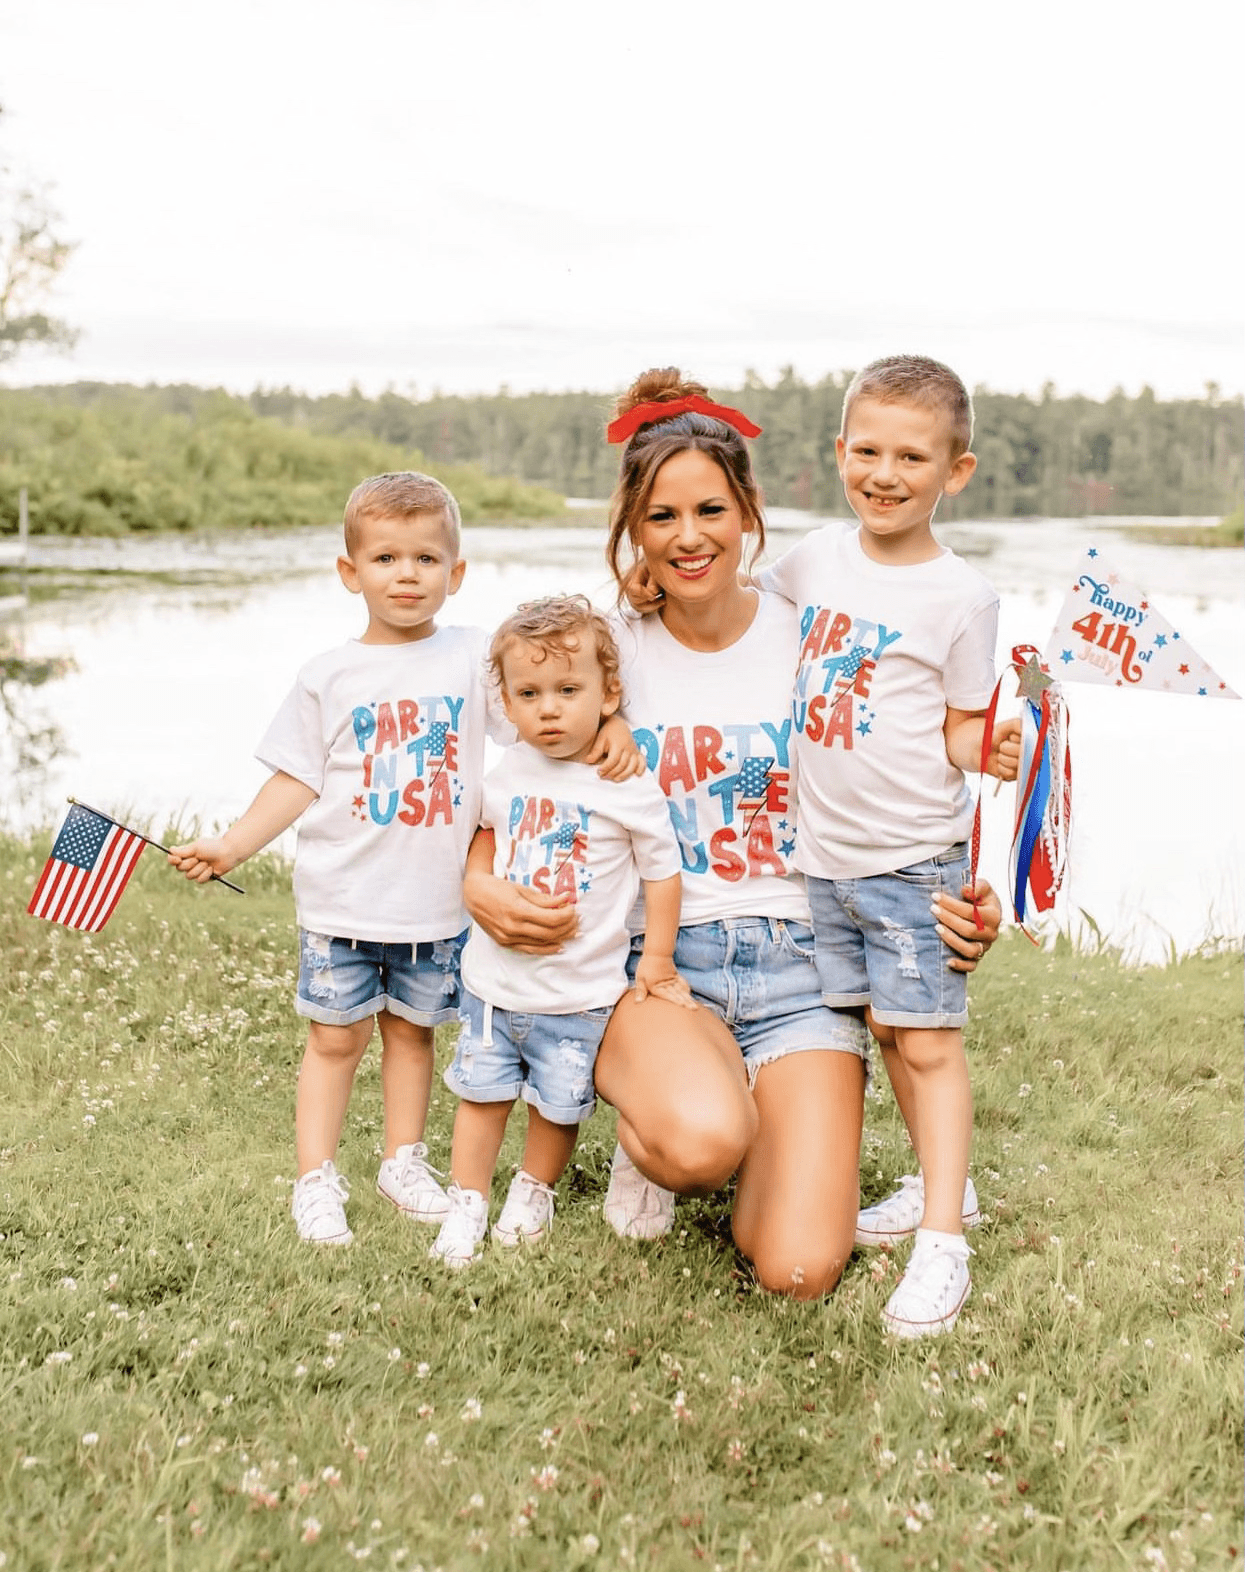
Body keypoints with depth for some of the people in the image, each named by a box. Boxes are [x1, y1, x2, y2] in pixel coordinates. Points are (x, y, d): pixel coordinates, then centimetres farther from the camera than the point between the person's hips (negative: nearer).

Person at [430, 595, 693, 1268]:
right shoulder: (504, 775, -2)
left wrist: (657, 960, 0)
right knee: (481, 1093, 11)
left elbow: (661, 872, -4)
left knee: (558, 1105, 11)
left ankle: (534, 1191, 36)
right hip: (494, 978, 3)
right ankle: (466, 1205, 26)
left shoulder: (628, 786, -13)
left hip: (579, 991, -3)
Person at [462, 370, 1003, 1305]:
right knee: (702, 1140, -36)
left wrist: (959, 908, -13)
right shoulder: (607, 656, 3)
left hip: (801, 961, 1)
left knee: (799, 1270, -16)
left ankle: (776, 1116, 18)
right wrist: (480, 886, -16)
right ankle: (645, 1129, 3)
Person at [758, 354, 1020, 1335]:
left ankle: (942, 1242, 1)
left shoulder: (960, 596, -11)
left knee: (927, 1039, -5)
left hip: (914, 857, -6)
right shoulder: (819, 557, 4)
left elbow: (958, 735, -8)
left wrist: (995, 749, -28)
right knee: (881, 1029, 16)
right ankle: (943, 1183, 33)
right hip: (822, 851, 6)